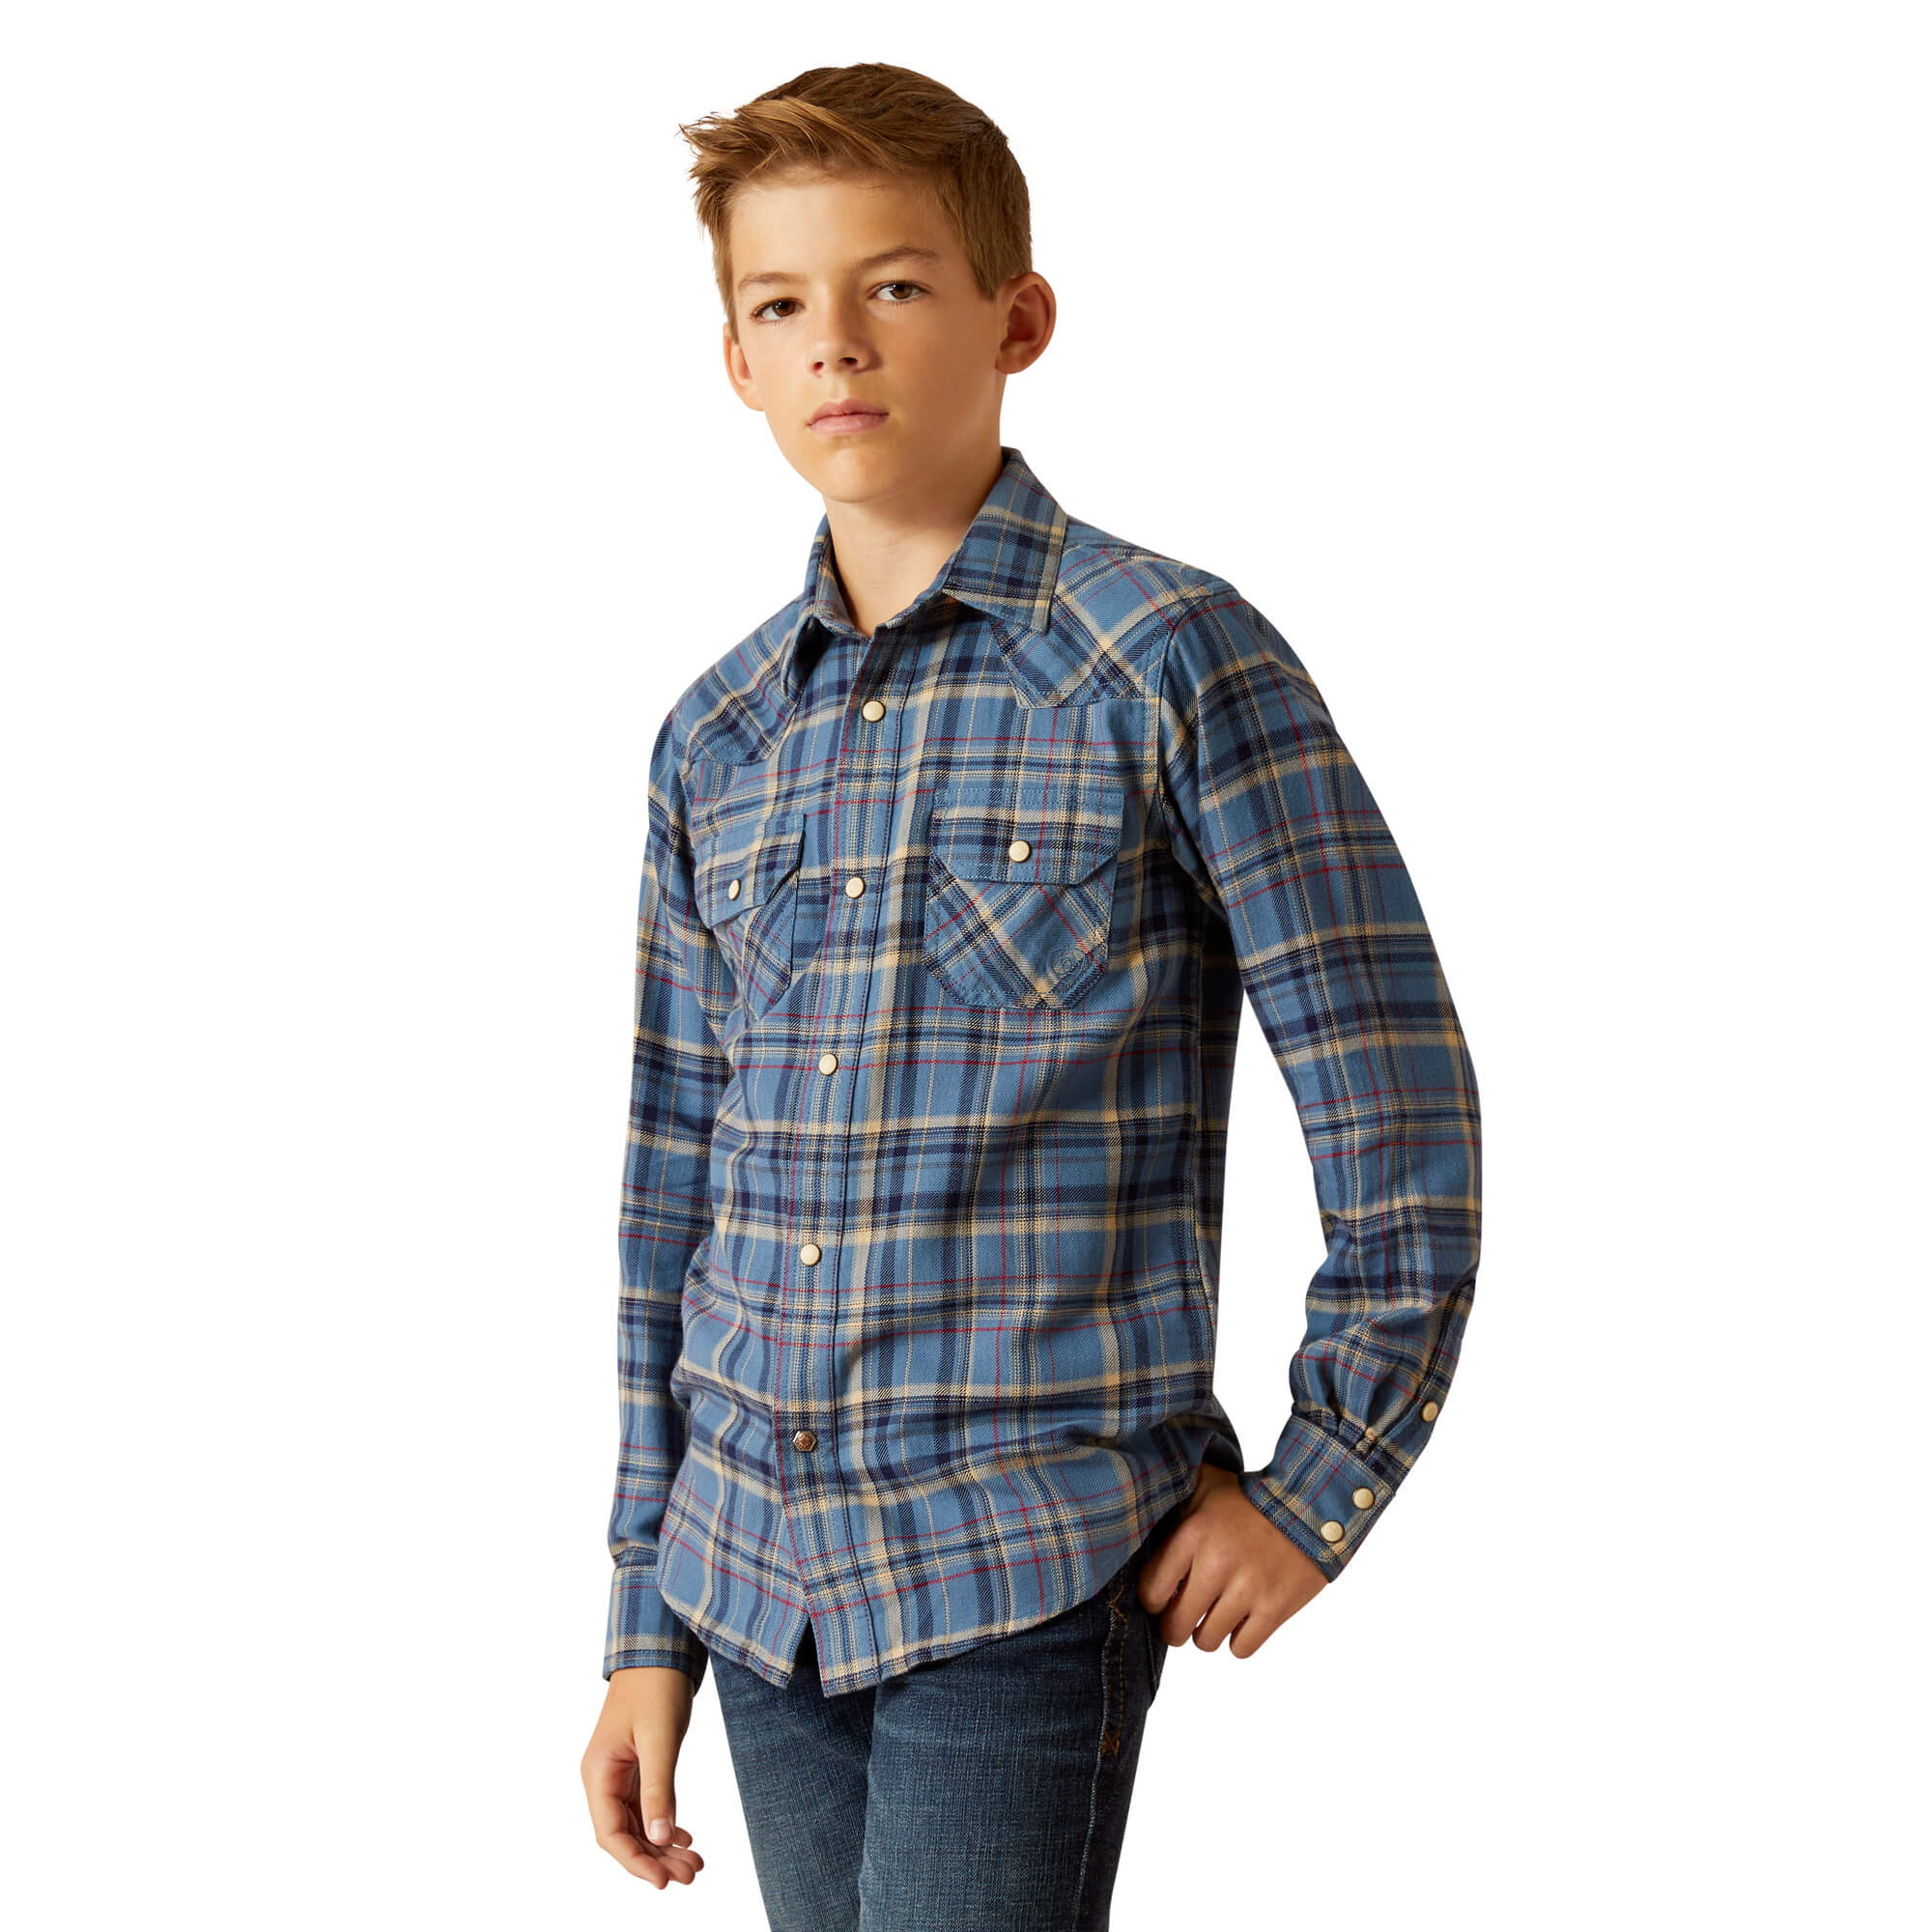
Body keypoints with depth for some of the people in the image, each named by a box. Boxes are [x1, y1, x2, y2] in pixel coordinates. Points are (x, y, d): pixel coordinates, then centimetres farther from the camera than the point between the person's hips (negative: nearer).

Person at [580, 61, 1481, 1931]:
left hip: (1028, 1568, -5)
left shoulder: (1178, 662, -8)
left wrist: (1319, 1486, -6)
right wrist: (646, 1625, 11)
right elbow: (675, 1201, 12)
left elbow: (1401, 1121, -6)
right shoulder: (713, 740, 8)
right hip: (756, 1566, 5)